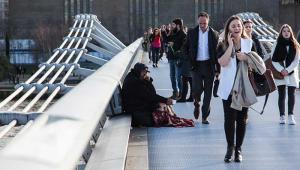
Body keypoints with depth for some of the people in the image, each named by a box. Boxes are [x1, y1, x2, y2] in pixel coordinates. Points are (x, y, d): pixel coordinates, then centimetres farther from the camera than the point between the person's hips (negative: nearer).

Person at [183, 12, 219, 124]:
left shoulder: (214, 34, 1)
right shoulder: (192, 33, 3)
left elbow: (217, 52, 4)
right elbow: (186, 48, 11)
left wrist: (217, 68, 0)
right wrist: (189, 62, 2)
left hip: (209, 65, 0)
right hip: (196, 65, 0)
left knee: (208, 92, 4)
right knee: (197, 88, -13)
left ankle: (205, 116, 14)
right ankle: (196, 105, 20)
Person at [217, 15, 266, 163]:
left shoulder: (249, 43, 3)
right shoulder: (223, 45, -2)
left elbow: (256, 64, 5)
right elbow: (223, 62, -19)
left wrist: (246, 58, -13)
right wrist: (230, 45, -17)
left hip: (245, 87, 2)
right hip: (228, 87, -1)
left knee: (241, 119, 6)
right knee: (229, 118, -1)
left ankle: (238, 149, 16)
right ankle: (230, 148, 14)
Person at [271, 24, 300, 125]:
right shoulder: (277, 44, 3)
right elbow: (273, 59, -1)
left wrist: (287, 70, -11)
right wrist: (281, 70, -12)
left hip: (292, 73, 0)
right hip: (279, 74, 0)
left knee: (291, 94, 0)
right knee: (281, 95, 1)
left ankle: (291, 116, 2)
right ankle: (282, 116, 4)